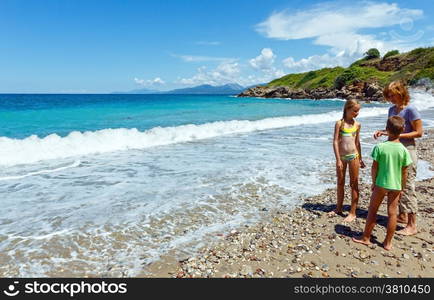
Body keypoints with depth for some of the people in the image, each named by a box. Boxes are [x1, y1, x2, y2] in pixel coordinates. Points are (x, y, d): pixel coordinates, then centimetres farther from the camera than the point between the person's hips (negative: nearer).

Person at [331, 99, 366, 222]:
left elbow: (357, 142, 13)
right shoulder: (339, 123, -5)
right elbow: (335, 142, -9)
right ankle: (339, 208, 29)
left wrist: (360, 159, 15)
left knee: (354, 184, 4)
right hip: (341, 156, -1)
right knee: (340, 183, 12)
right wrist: (338, 159, -14)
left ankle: (353, 212, 13)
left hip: (353, 156, 1)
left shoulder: (357, 124, 4)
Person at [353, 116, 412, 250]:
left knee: (372, 210, 11)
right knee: (392, 213, 10)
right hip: (396, 185, 2)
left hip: (381, 184, -2)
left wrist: (374, 182, 6)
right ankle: (388, 243, 18)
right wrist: (402, 187, 11)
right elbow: (404, 172, -1)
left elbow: (374, 168, -8)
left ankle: (366, 238, 19)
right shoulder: (404, 150, -7)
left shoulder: (379, 147, -12)